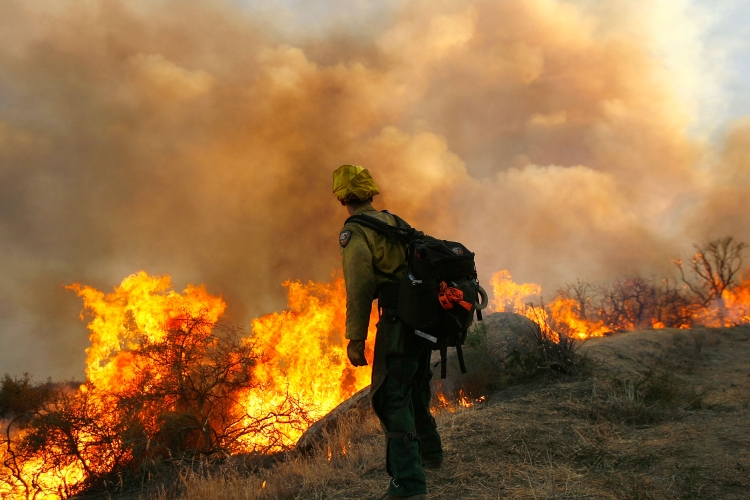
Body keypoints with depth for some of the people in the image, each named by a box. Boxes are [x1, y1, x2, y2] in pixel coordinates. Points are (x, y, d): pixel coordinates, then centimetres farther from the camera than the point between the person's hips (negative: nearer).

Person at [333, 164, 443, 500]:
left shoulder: (354, 232, -7)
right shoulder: (394, 222, 18)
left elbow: (359, 288, -17)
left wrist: (355, 339, -15)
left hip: (399, 317, -8)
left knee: (392, 396, -7)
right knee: (416, 386, 25)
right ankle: (429, 451, 42)